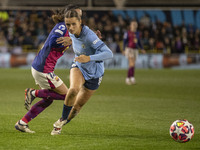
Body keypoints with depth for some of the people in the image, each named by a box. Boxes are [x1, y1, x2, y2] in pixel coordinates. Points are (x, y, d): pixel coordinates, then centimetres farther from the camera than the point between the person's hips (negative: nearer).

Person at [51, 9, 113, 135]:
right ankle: (62, 120, -11)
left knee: (77, 107, 6)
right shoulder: (72, 33, -13)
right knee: (74, 89, -30)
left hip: (94, 74, -3)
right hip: (79, 67, 3)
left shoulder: (89, 36, -34)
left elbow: (109, 54, -41)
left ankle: (60, 125, 33)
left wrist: (89, 58, -51)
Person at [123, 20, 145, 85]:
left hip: (135, 50, 6)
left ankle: (128, 79, 16)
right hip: (129, 49, -6)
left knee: (131, 65, 8)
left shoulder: (137, 33, 12)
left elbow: (139, 42, 17)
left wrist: (142, 49, 4)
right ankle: (132, 78, -26)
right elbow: (124, 42, -5)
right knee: (132, 65, -19)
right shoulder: (127, 33, -4)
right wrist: (124, 50, -14)